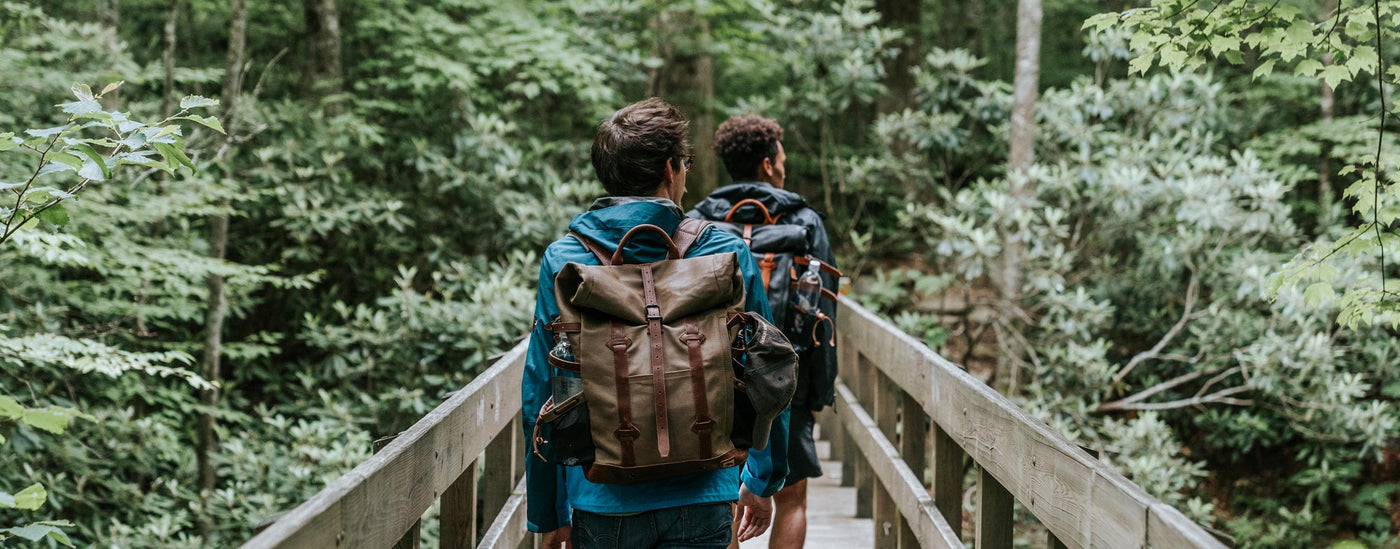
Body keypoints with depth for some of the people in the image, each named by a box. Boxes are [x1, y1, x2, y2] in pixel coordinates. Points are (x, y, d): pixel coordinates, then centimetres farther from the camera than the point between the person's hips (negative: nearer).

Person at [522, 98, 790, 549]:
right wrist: (763, 481, 16)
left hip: (600, 500, 0)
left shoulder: (562, 261, -5)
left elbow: (540, 394, -4)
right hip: (701, 500, 0)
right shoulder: (726, 253, -5)